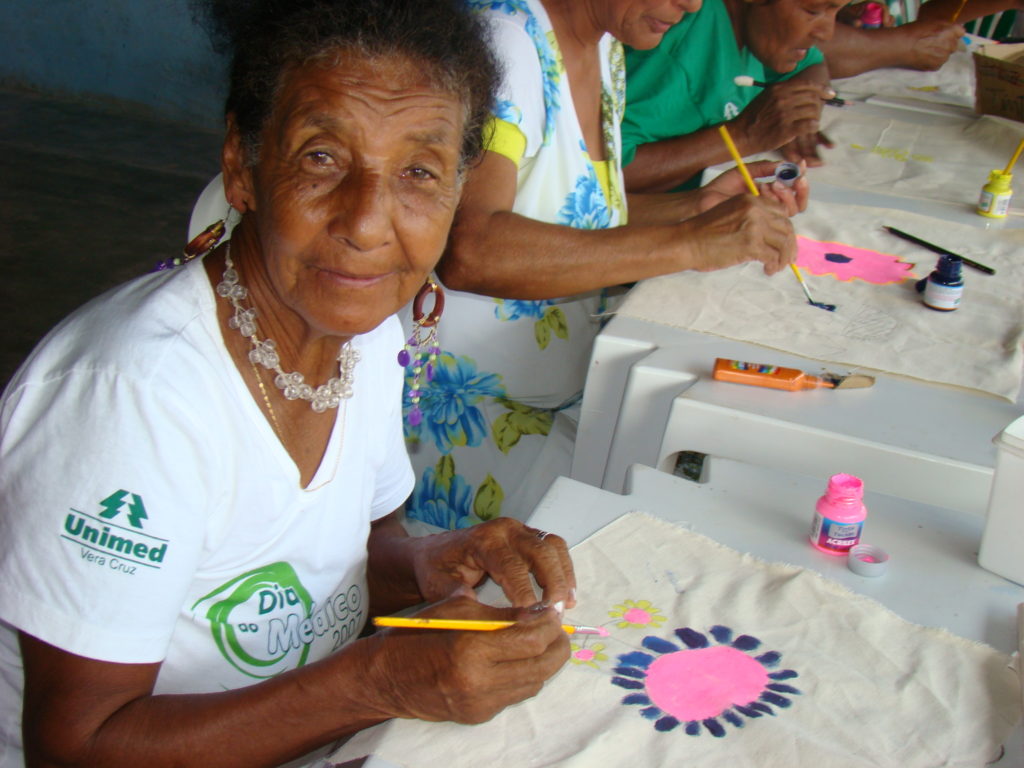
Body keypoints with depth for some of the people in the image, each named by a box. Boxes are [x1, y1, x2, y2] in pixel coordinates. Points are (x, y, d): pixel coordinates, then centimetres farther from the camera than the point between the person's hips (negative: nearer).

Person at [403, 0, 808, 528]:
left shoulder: (605, 46, 7)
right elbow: (468, 250, -36)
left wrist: (697, 206, 2)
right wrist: (688, 241, -35)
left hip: (571, 388, 8)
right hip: (462, 406, -8)